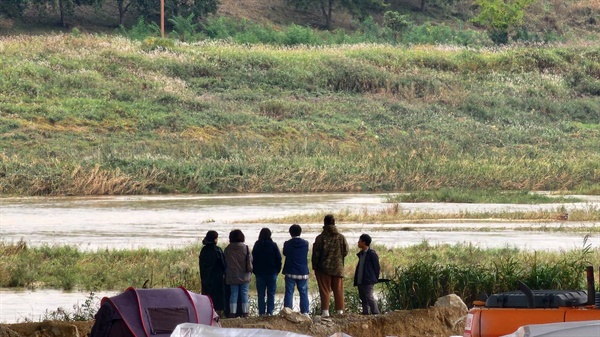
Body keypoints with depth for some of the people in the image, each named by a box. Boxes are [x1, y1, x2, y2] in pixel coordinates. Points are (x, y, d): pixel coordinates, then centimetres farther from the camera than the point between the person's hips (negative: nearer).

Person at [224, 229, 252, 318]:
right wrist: (250, 270, 17)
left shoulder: (228, 249, -3)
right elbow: (250, 260, 0)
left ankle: (232, 312, -2)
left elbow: (225, 262, 5)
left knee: (233, 294, 3)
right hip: (244, 275, -1)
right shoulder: (245, 248, -8)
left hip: (232, 276, 1)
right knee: (244, 294, 5)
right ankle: (245, 312, 5)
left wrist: (226, 273, 16)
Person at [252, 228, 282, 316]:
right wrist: (277, 270, 9)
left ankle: (261, 312, 1)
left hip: (260, 273, 1)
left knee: (261, 294, 5)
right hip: (272, 273, -1)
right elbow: (278, 259, -2)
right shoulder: (273, 245, -6)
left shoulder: (257, 246, -2)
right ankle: (270, 312, -2)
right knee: (271, 294, 3)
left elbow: (253, 260, 2)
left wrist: (255, 271, 10)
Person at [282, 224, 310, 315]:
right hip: (303, 272, 1)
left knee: (289, 293, 3)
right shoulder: (305, 243, -4)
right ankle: (305, 312, 2)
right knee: (303, 293, 6)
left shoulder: (287, 244, -7)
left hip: (290, 273, -1)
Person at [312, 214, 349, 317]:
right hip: (338, 268, 2)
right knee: (338, 290, 9)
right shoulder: (341, 237, -2)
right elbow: (346, 251, 6)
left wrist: (315, 267, 4)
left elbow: (316, 254, -6)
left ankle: (325, 311, -8)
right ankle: (340, 311, 7)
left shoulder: (320, 238, -9)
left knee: (325, 290, 1)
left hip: (324, 268, -2)